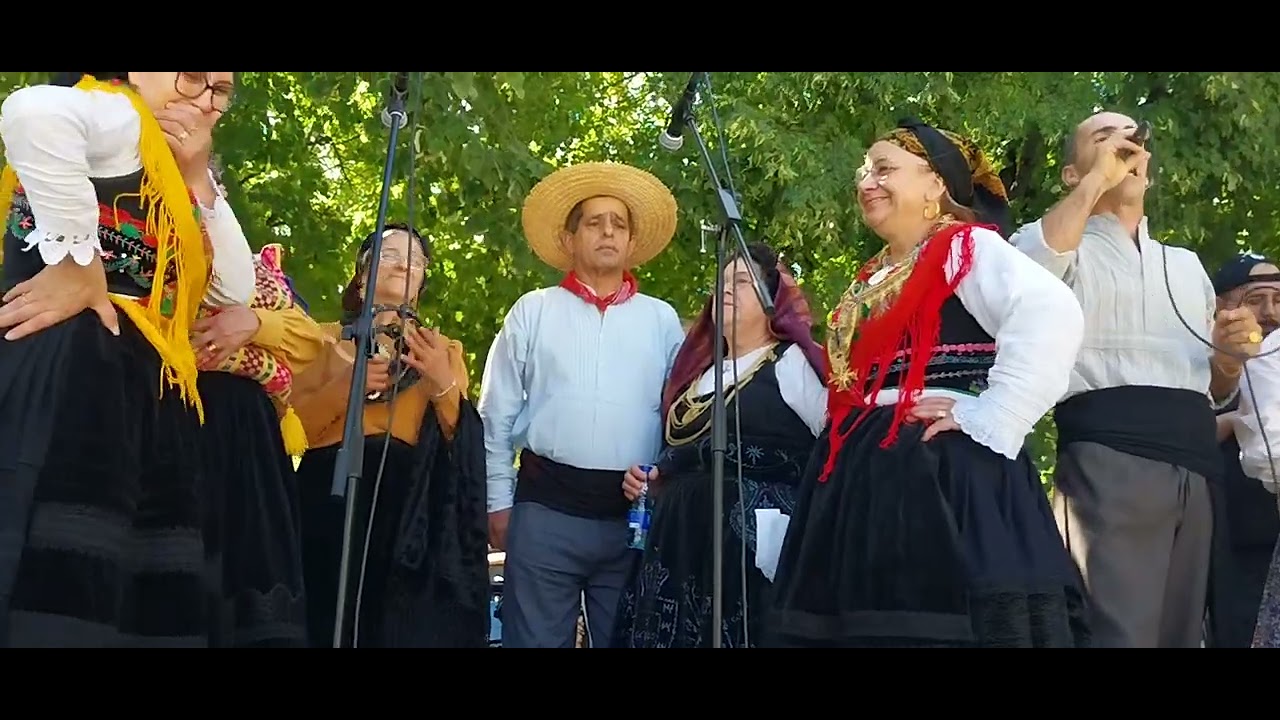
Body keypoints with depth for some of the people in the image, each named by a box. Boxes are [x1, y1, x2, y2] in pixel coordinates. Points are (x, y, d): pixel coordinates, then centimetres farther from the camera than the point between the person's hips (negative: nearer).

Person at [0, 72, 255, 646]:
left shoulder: (169, 183, 24)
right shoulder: (113, 115, -2)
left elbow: (234, 289, 15)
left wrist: (196, 179, 7)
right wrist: (76, 259, -21)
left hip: (140, 390, 9)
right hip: (72, 372, -9)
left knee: (150, 598, 4)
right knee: (56, 584, -18)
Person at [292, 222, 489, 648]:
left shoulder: (442, 350, 18)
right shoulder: (327, 339, 13)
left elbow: (464, 440, 6)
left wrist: (443, 385, -11)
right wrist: (345, 386, -12)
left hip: (414, 510, 1)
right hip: (333, 503, -1)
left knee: (413, 628, -6)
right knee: (330, 624, -5)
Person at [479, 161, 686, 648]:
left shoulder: (662, 320, 11)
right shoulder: (533, 311, 7)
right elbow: (496, 415, 7)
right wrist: (499, 502, 3)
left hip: (636, 513, 1)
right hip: (547, 505, -1)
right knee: (536, 640, 2)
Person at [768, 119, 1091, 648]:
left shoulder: (968, 249, -4)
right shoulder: (872, 279, 21)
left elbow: (1053, 314, -21)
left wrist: (987, 418, -21)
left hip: (944, 475, -8)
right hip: (867, 480, 8)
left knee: (942, 619, -10)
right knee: (873, 616, 8)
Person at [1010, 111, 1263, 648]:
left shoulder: (1186, 264, 27)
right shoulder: (1058, 243, 11)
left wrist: (1230, 356, 6)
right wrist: (1097, 179, -7)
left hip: (1192, 467, 6)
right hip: (1107, 460, -6)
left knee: (1180, 633, 7)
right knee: (1119, 634, -16)